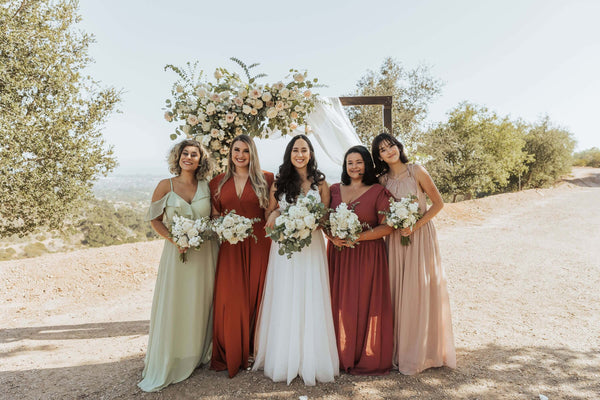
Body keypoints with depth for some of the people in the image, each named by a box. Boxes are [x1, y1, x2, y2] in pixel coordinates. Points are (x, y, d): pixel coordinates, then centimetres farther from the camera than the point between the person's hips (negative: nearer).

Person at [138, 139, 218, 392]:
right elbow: (155, 219, 0)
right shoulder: (166, 186, -2)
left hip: (205, 253, 2)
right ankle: (163, 368, 17)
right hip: (176, 251, -2)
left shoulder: (206, 187, 3)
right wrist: (173, 238, -13)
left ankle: (197, 356, 33)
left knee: (201, 306, 12)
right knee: (172, 307, 1)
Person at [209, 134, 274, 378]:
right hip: (230, 248, 2)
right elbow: (215, 215, 14)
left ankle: (253, 352, 23)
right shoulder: (219, 182, 11)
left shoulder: (266, 180, 3)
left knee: (255, 297, 5)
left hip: (258, 246, -1)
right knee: (229, 300, 0)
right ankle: (229, 355, 17)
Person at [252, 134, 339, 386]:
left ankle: (311, 362, 14)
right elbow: (269, 217, 11)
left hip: (311, 246, 0)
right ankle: (284, 362, 15)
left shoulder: (320, 183, 7)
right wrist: (275, 214, -11)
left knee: (311, 302, 1)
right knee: (284, 303, 3)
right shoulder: (279, 183, 8)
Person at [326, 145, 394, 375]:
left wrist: (357, 237, -17)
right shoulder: (335, 190, 11)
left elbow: (387, 227, -8)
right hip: (338, 255, 4)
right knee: (340, 305, 7)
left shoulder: (378, 192, -2)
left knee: (366, 305, 2)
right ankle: (343, 355, 24)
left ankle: (368, 359, 19)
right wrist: (333, 237, -8)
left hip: (368, 255, -3)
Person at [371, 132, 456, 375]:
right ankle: (399, 351, 18)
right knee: (397, 292, 4)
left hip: (420, 236, -3)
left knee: (420, 291, 0)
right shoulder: (382, 180, 5)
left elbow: (438, 203, -4)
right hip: (395, 239, 3)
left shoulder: (416, 171, -4)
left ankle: (420, 353, 14)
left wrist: (415, 225, -13)